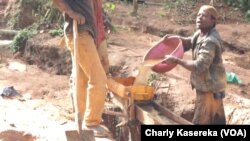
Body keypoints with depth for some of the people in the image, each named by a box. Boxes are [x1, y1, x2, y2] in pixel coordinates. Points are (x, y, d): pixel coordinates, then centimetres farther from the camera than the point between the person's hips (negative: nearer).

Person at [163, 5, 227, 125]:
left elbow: (199, 67, -33)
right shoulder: (201, 33, 2)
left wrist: (176, 60, -29)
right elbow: (190, 42, 22)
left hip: (209, 87, -10)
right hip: (211, 85, 10)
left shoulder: (210, 41, -28)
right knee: (216, 119, 23)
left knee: (200, 121, -2)